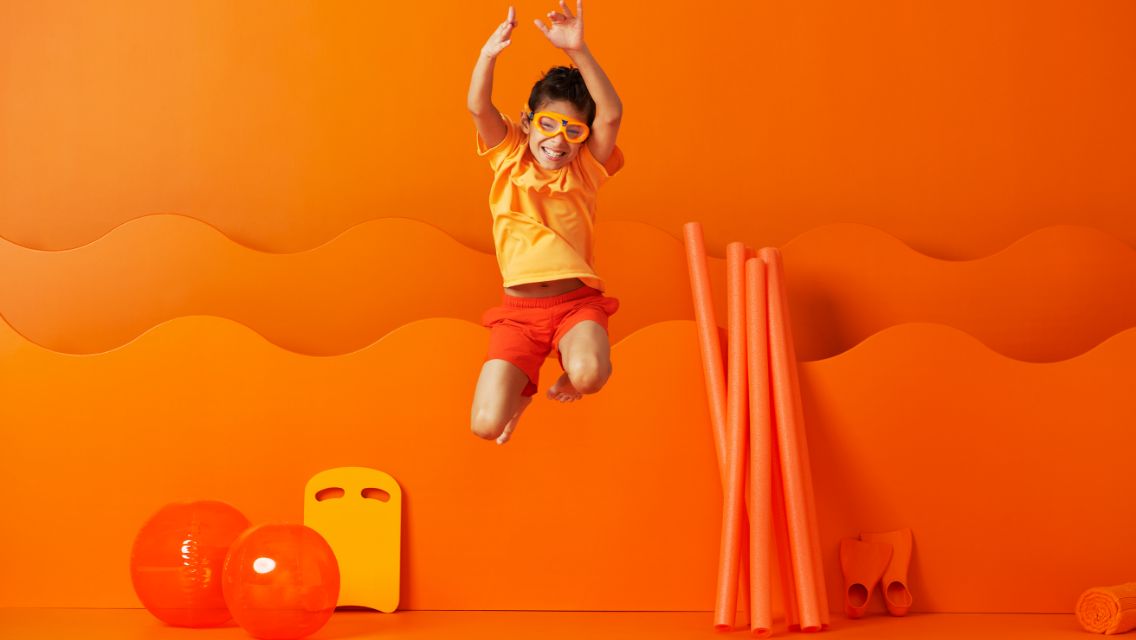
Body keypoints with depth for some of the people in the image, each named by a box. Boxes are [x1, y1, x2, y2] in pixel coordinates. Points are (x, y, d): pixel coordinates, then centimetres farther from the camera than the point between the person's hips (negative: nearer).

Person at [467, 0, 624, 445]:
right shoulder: (509, 159, 7)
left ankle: (568, 372, 8)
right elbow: (479, 108, -8)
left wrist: (578, 51, -23)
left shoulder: (585, 170, 5)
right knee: (486, 425, -12)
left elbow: (611, 114, -12)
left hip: (577, 302, 0)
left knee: (589, 374, -34)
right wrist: (489, 53, -26)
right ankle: (522, 384, 27)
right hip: (518, 309, 1)